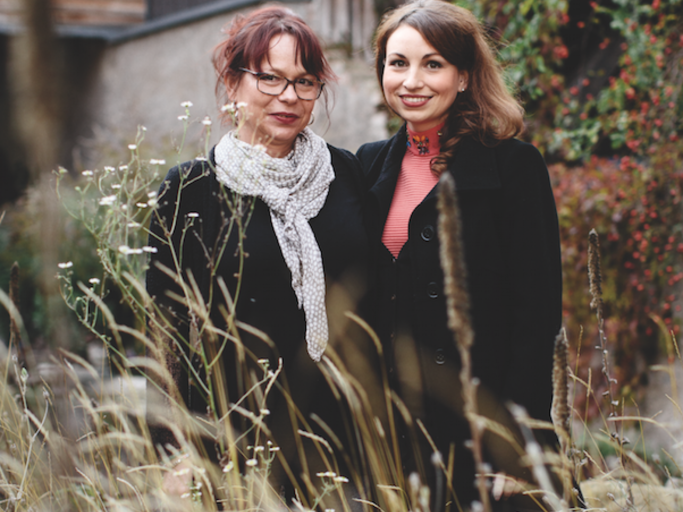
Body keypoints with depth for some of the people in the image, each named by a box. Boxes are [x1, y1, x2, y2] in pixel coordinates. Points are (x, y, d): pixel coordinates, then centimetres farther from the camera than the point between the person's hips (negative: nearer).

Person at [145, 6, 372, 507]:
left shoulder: (345, 172, 5)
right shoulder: (191, 189, -4)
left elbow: (372, 296, 12)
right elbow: (171, 328, -3)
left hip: (349, 426, 3)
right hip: (241, 437, -3)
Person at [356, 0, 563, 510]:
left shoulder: (513, 165, -7)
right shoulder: (372, 165, 8)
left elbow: (537, 310, -10)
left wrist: (516, 437, -15)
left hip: (478, 411, -4)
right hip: (389, 414, 4)